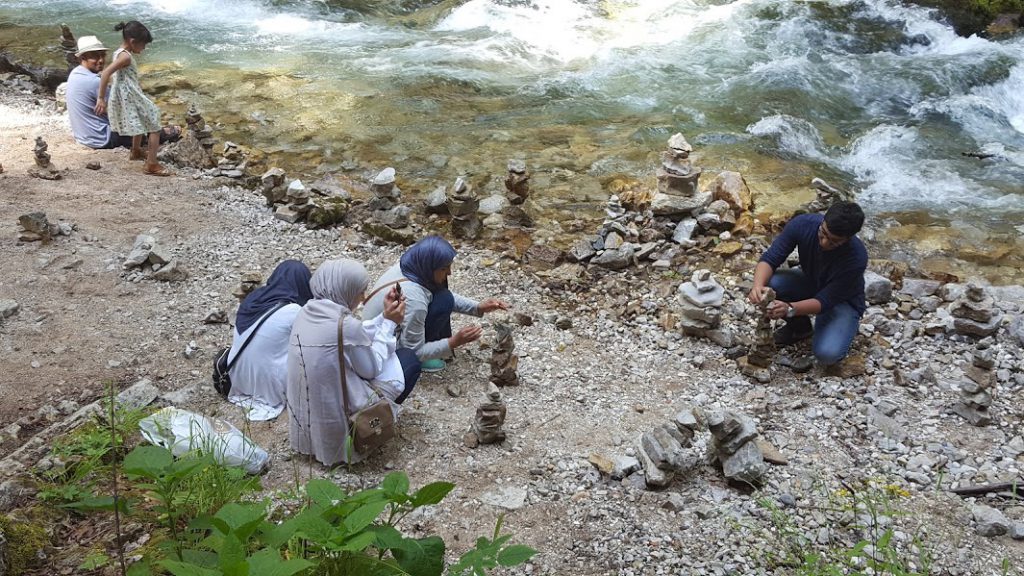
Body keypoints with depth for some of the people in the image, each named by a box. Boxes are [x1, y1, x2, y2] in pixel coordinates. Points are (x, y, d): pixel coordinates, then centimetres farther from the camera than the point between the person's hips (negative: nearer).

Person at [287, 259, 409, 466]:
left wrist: (385, 316, 5)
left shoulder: (309, 311, -2)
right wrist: (389, 323, -6)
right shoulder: (346, 325, -28)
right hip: (336, 416, -8)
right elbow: (371, 369, -12)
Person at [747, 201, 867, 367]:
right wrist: (758, 286, -47)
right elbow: (770, 258, -26)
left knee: (827, 354, -30)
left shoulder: (857, 258, -35)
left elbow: (825, 300, -31)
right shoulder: (803, 224, -27)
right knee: (768, 284, -27)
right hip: (810, 282, 4)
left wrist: (790, 309, -48)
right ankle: (799, 326, 2)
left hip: (843, 300, -4)